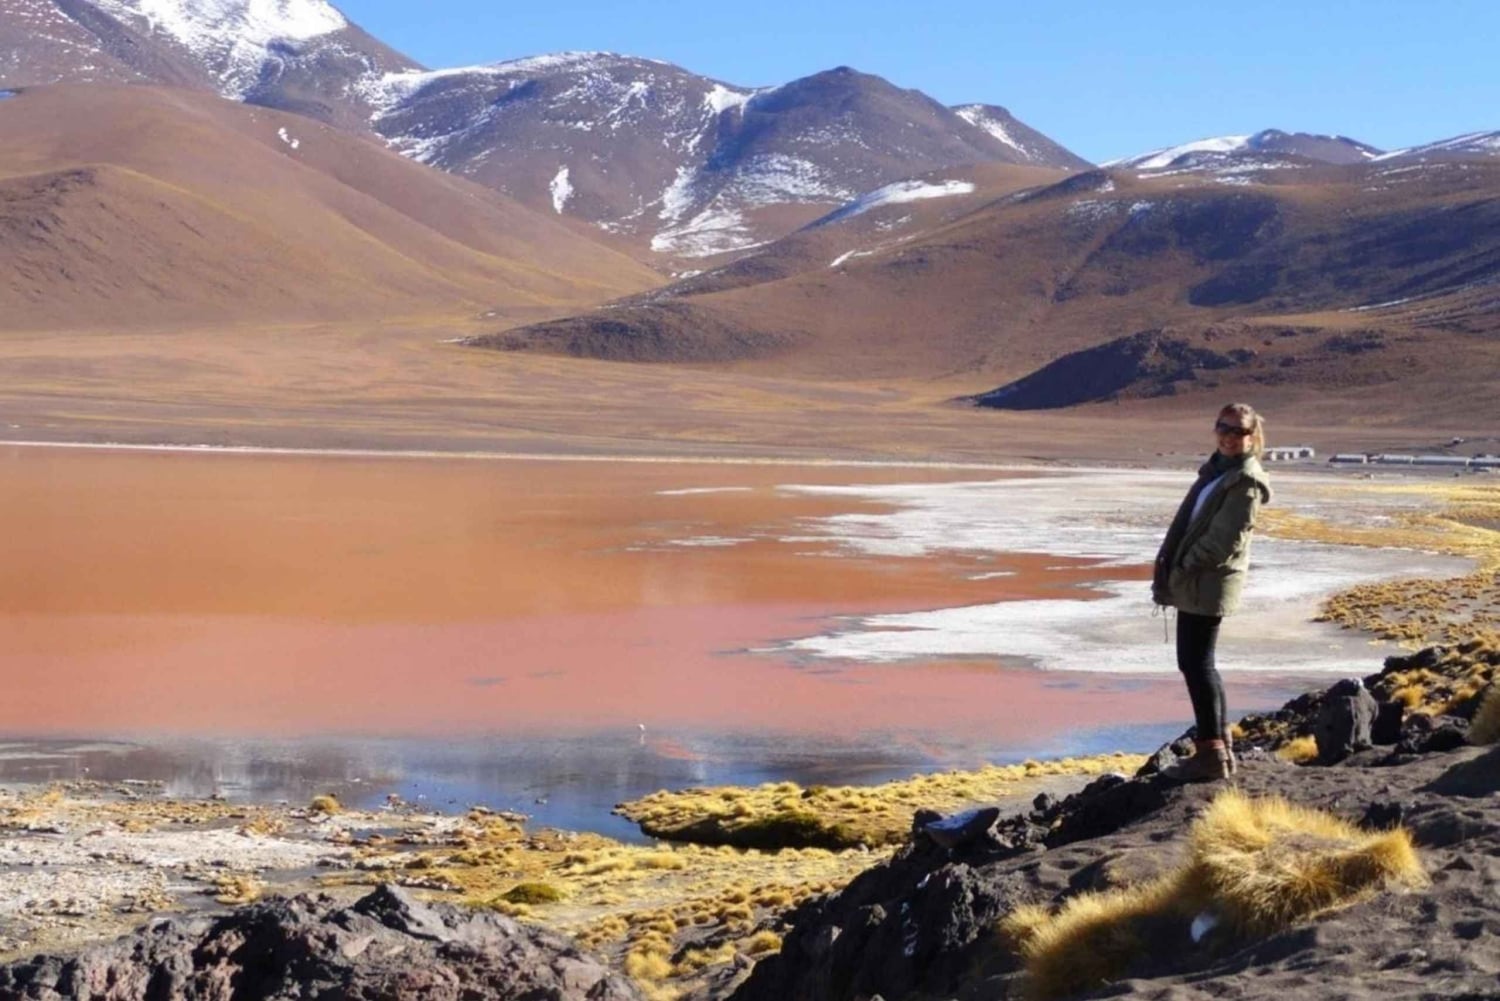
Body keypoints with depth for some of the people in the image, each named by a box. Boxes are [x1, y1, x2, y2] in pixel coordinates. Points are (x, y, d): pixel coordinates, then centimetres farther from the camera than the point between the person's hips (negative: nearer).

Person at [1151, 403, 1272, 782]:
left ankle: (1211, 753, -3)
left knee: (1196, 664, -7)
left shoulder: (1245, 482, -12)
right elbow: (1187, 520, 19)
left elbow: (1226, 539, -18)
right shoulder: (1217, 468, 16)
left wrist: (1185, 566, -14)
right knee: (1195, 663, 14)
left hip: (1208, 583, -9)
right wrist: (1169, 563, 8)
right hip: (1194, 580, 9)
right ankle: (1219, 745, 23)